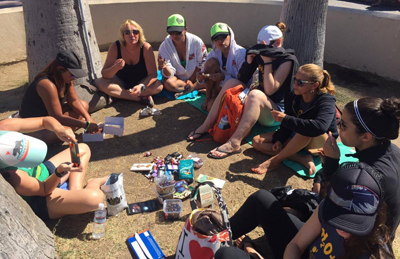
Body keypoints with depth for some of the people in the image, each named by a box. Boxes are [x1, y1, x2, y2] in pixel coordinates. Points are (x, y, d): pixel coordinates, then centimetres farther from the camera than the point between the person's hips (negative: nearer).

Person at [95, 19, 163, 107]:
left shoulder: (146, 47, -20)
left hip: (142, 83, -1)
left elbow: (153, 74, -23)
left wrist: (141, 86, -42)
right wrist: (115, 68, -40)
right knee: (98, 82, -26)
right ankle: (141, 98, -26)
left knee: (158, 86, -31)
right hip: (121, 82, 1)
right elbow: (104, 74, -18)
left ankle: (117, 94, -20)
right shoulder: (115, 47, -17)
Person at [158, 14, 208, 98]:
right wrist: (165, 68, -44)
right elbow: (169, 75, -20)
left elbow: (202, 63, -4)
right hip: (177, 77, 0)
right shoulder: (164, 47, -18)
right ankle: (197, 87, -16)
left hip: (194, 76, 1)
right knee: (168, 83, -35)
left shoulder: (196, 41, -17)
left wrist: (191, 79, -6)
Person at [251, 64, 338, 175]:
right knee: (257, 141, -9)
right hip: (297, 137, 7)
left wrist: (285, 119, -40)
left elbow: (319, 127, -44)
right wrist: (279, 140, -16)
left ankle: (275, 160, -25)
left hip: (321, 144, -6)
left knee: (307, 129, -43)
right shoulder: (293, 97, -7)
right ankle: (303, 159, -21)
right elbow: (287, 125, 1)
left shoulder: (326, 101, -24)